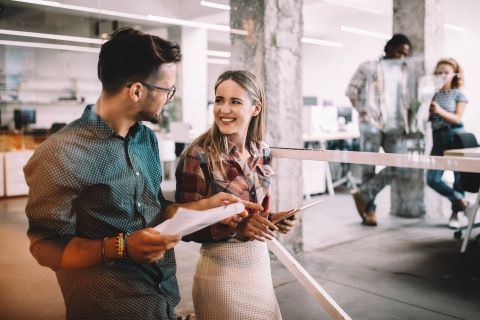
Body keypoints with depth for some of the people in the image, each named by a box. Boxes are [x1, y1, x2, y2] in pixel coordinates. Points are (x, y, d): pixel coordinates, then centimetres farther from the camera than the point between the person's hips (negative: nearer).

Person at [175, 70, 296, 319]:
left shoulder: (262, 152, 0)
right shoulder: (198, 156, -17)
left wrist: (272, 219, -7)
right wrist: (235, 226, -26)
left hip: (260, 263, 6)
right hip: (221, 270, -5)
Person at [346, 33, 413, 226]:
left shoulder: (404, 71, 20)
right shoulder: (369, 67, 6)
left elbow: (407, 98, 20)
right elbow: (352, 90, 4)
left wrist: (406, 121, 7)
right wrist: (362, 110, -6)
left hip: (395, 126, 5)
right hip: (372, 124, -4)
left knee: (399, 165, -8)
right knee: (369, 167, -2)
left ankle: (363, 195, 4)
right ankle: (369, 210, 9)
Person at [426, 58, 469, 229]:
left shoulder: (458, 94, 1)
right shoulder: (433, 94, 9)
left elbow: (457, 118, -8)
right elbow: (427, 118, 7)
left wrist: (440, 111, -23)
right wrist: (427, 110, -14)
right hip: (438, 138, 3)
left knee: (459, 177, 2)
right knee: (432, 179, -5)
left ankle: (455, 213, 19)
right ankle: (462, 201, 16)